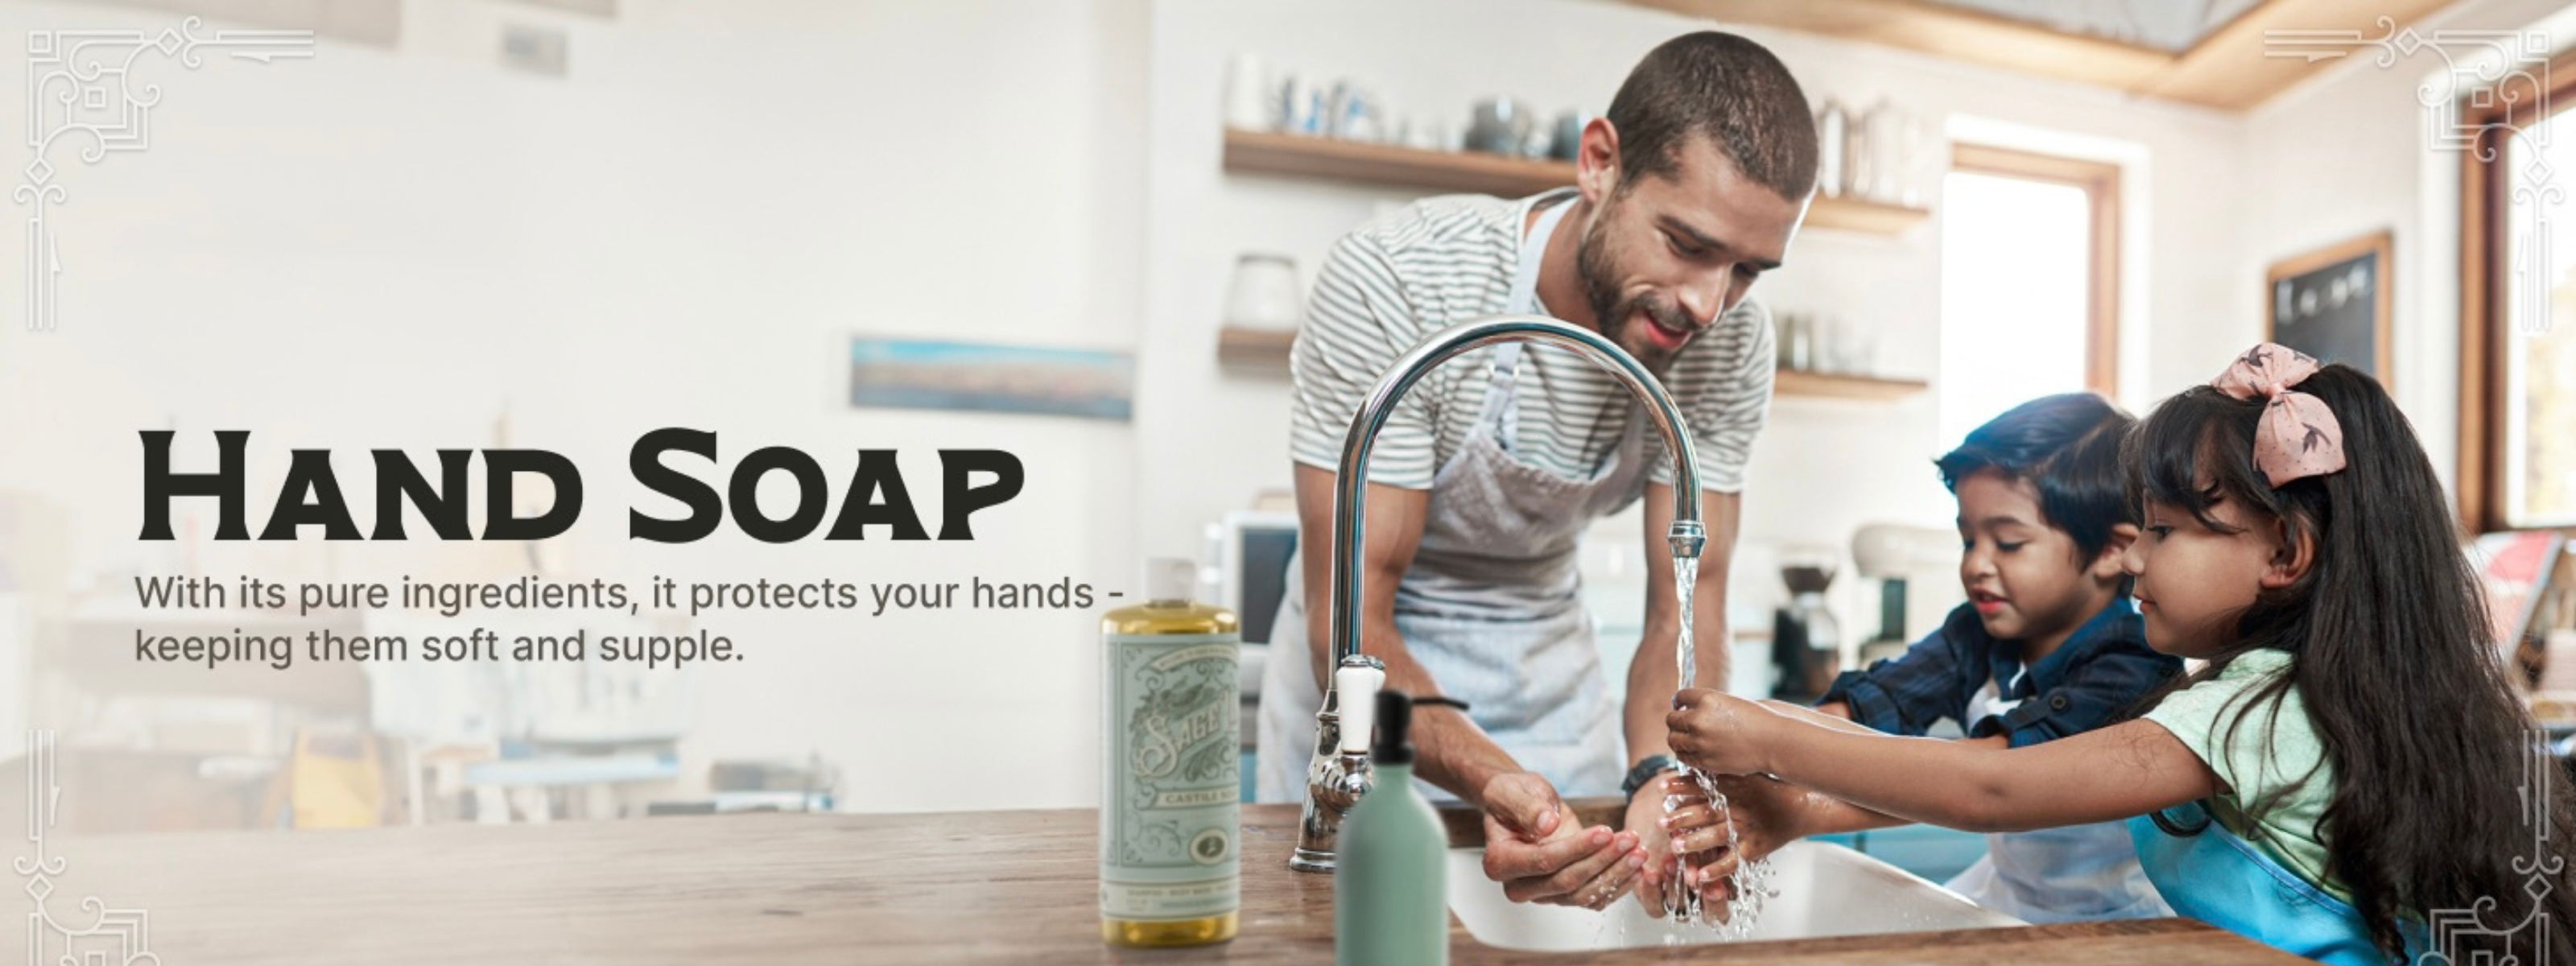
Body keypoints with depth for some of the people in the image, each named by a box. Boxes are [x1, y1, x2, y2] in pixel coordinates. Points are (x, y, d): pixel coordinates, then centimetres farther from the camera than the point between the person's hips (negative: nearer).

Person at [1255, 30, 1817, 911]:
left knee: (1595, 872, 12)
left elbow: (1687, 607, -15)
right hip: (1366, 663, -3)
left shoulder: (1729, 341, -16)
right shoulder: (1395, 282, -31)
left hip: (1549, 660, 4)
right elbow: (1351, 631, -30)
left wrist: (1664, 780, -36)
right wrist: (1491, 778, -47)